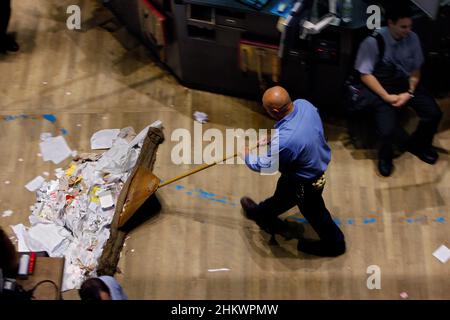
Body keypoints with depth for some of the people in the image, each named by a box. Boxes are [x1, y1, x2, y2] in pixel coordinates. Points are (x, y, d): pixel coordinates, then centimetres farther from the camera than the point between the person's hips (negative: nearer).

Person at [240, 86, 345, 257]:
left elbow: (264, 165, -23)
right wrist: (274, 138, 4)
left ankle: (333, 243, 50)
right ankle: (261, 213, 62)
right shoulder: (303, 104, -21)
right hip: (316, 164, 8)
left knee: (313, 212, 22)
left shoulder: (284, 141, -43)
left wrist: (247, 156, -3)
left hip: (305, 182, -8)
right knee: (282, 194, 33)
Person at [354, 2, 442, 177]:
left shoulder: (412, 38, -5)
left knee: (434, 113, -11)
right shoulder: (373, 42, -17)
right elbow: (365, 74, -14)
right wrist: (386, 96, -21)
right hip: (381, 87, -5)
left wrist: (410, 93, -12)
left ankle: (418, 144, 22)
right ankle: (385, 155, 13)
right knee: (388, 130, -25)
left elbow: (416, 69, 4)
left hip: (406, 83, 5)